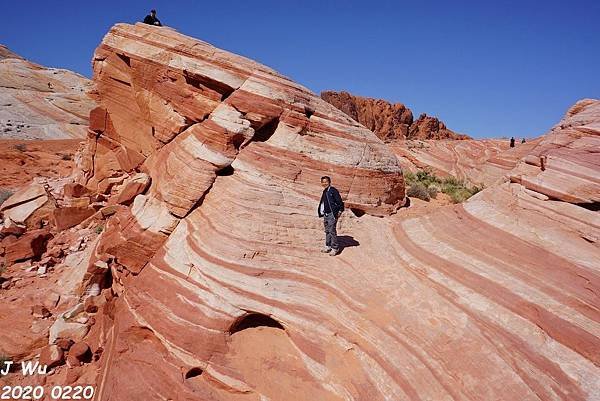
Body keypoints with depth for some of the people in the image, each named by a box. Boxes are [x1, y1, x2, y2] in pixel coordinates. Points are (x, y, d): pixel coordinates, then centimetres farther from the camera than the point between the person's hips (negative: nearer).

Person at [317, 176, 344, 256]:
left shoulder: (333, 191, -10)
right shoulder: (324, 192, 14)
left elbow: (340, 202, -11)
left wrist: (339, 211, -12)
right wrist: (321, 212, 15)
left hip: (332, 214, -8)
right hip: (325, 214, 8)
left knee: (332, 231, -8)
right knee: (327, 231, 14)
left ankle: (335, 248, -1)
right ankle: (328, 246, 24)